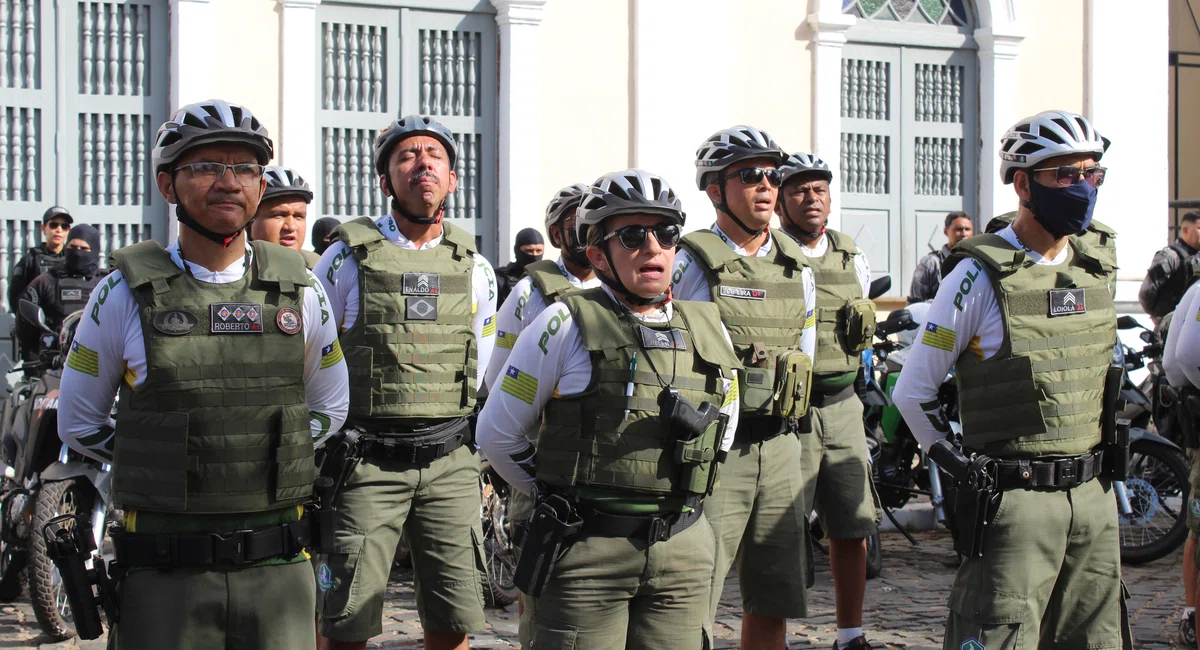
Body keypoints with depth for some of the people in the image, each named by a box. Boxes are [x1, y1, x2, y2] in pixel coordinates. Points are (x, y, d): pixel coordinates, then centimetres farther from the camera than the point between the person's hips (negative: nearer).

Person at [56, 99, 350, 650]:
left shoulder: (299, 290, 5)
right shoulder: (125, 293, -1)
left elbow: (330, 407, 18)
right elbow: (78, 423, 8)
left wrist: (268, 466, 8)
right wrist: (163, 469, 5)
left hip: (278, 568, 2)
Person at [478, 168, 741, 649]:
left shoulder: (708, 329, 9)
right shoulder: (566, 325, -5)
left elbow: (724, 427, 25)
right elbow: (498, 433, 0)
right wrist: (556, 496, 6)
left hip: (683, 551, 4)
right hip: (585, 552, -4)